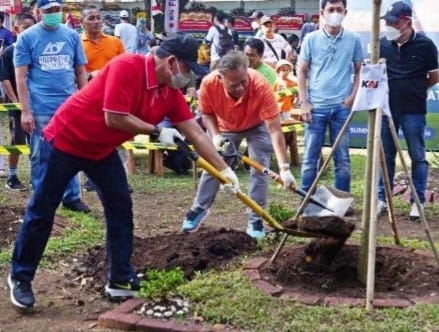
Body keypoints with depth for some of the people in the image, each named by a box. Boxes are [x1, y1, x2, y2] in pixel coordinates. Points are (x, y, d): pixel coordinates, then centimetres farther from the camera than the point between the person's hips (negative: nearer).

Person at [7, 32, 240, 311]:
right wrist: (156, 131, -19)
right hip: (65, 140, -7)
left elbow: (197, 133, -2)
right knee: (41, 212, 2)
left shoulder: (171, 93, -4)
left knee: (121, 210, 2)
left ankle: (121, 280, 11)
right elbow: (114, 118, -31)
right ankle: (20, 278, 17)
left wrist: (225, 169, -4)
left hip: (103, 149, 8)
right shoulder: (127, 66, -27)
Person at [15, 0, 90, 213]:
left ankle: (72, 197, 21)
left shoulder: (72, 35, 8)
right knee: (40, 156, 5)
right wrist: (25, 111, -8)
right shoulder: (27, 37, -1)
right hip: (40, 109, -3)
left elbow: (81, 72, 13)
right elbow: (21, 77, -3)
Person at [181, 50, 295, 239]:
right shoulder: (209, 84, -36)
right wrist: (215, 136, -32)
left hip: (257, 126, -2)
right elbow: (207, 114, -14)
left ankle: (255, 220, 2)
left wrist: (284, 167, -48)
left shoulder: (261, 86, -43)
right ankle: (199, 210, 27)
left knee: (259, 168, -11)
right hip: (225, 127, 2)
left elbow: (274, 129, -42)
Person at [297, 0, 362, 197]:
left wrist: (353, 96, -3)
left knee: (342, 158, 7)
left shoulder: (353, 40, 3)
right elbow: (301, 71, 4)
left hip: (342, 107, 1)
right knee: (310, 158, 3)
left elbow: (359, 71, 11)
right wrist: (303, 102, -3)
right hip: (316, 106, -1)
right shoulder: (311, 39, 0)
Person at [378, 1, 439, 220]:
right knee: (385, 155, 9)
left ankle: (418, 202, 11)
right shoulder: (383, 44, 1)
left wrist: (414, 88, 3)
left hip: (414, 110, -3)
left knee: (417, 156, 3)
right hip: (386, 108, 3)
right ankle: (381, 198, 18)